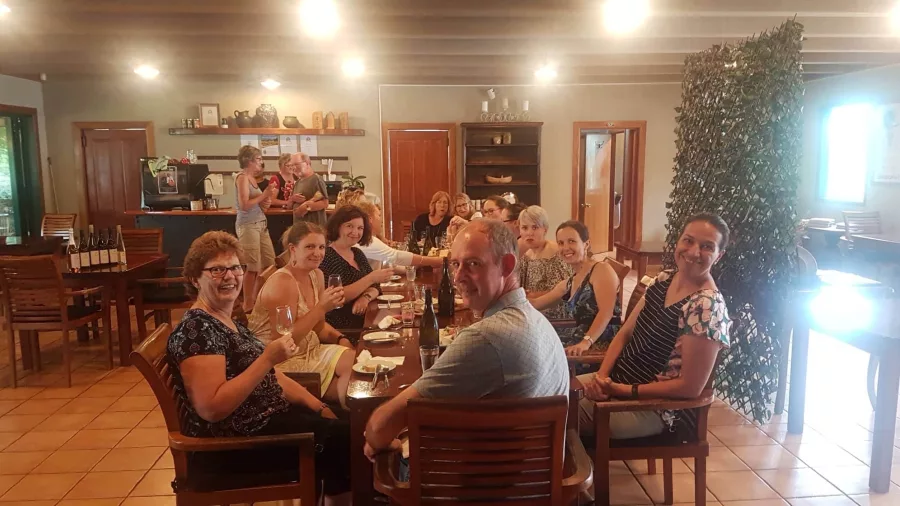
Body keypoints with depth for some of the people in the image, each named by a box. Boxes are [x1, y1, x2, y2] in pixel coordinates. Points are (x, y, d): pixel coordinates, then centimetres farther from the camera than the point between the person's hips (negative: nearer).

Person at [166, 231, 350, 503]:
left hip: (265, 419, 9)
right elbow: (211, 408, -27)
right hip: (230, 442, -9)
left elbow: (269, 377, 14)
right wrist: (267, 358, -29)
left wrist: (318, 406, 4)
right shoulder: (196, 329, -20)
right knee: (343, 438, -8)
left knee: (347, 421, 6)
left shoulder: (230, 322, 10)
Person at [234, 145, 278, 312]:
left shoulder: (252, 178, 15)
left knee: (269, 263, 10)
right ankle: (247, 305, 6)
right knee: (253, 267, -5)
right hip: (248, 225, -9)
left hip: (261, 224, 9)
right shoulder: (242, 178, -10)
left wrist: (265, 203, 4)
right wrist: (264, 195, -14)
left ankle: (256, 299, 23)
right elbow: (244, 205, -20)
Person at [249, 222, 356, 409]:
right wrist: (321, 308, -28)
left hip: (310, 351, 8)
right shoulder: (282, 283, -21)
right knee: (354, 372, -14)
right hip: (281, 361, -8)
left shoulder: (316, 275, 4)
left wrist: (340, 338, -6)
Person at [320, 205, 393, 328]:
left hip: (362, 324, 8)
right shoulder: (326, 257, -12)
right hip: (339, 330, -8)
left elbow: (375, 287, 9)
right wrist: (371, 278, -23)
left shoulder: (358, 253, 12)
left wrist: (366, 297, -14)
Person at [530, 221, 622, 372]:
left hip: (604, 343, -8)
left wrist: (585, 342, -31)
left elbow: (606, 313, -18)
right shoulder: (568, 283, 20)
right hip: (580, 339, 8)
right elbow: (533, 304, 28)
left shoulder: (601, 269, -5)